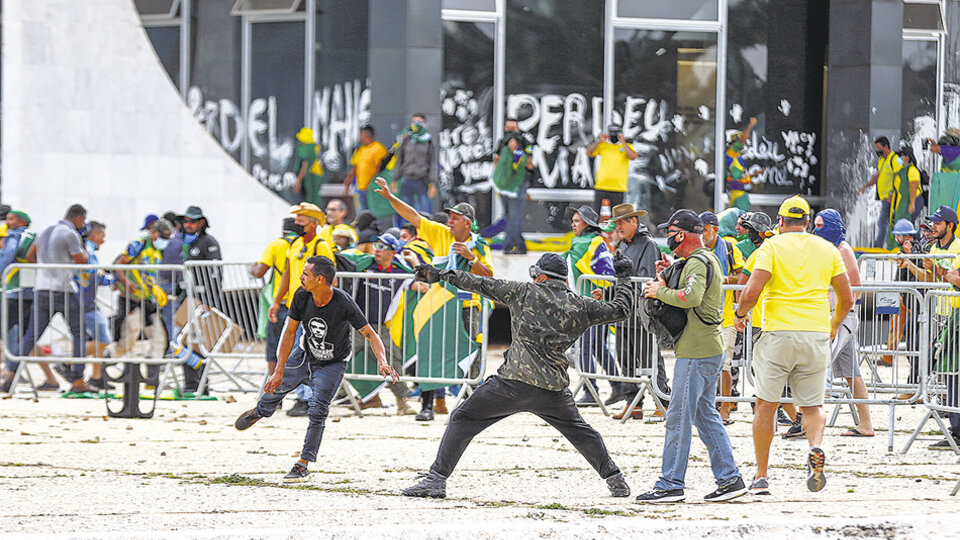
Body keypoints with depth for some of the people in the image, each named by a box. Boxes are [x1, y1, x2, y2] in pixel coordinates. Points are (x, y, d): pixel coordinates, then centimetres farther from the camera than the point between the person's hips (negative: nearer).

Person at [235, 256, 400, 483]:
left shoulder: (344, 304, -33)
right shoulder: (302, 296, -21)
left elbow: (371, 335, -28)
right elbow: (290, 332, -10)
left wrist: (382, 362, -46)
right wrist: (279, 371, -12)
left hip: (332, 364, -4)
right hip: (305, 354, 4)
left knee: (317, 411, -17)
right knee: (276, 386, 18)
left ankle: (303, 465, -5)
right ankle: (260, 411, 55)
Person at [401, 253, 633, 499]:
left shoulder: (526, 292, 4)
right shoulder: (581, 306, 10)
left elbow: (484, 285, 6)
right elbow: (620, 310, 20)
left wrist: (442, 275, 13)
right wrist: (623, 283, 39)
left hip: (514, 381, -4)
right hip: (554, 387, 4)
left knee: (462, 421, 4)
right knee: (578, 430, 27)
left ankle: (436, 479, -5)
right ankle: (615, 479, 26)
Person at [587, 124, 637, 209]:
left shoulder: (627, 146, 8)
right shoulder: (603, 145, 12)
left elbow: (633, 157, -10)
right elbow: (589, 153, 5)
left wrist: (623, 143, -11)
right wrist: (599, 141, -4)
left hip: (618, 188, -2)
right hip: (601, 186, 2)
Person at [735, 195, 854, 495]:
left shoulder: (772, 247, 0)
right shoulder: (827, 250, 10)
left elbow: (751, 292, -12)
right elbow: (846, 298, 9)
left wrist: (740, 314, 8)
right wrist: (834, 324, 28)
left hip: (778, 333, -2)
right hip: (817, 334, 2)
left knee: (766, 405, 8)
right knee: (812, 405, 11)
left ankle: (761, 476, 9)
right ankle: (816, 448, -21)